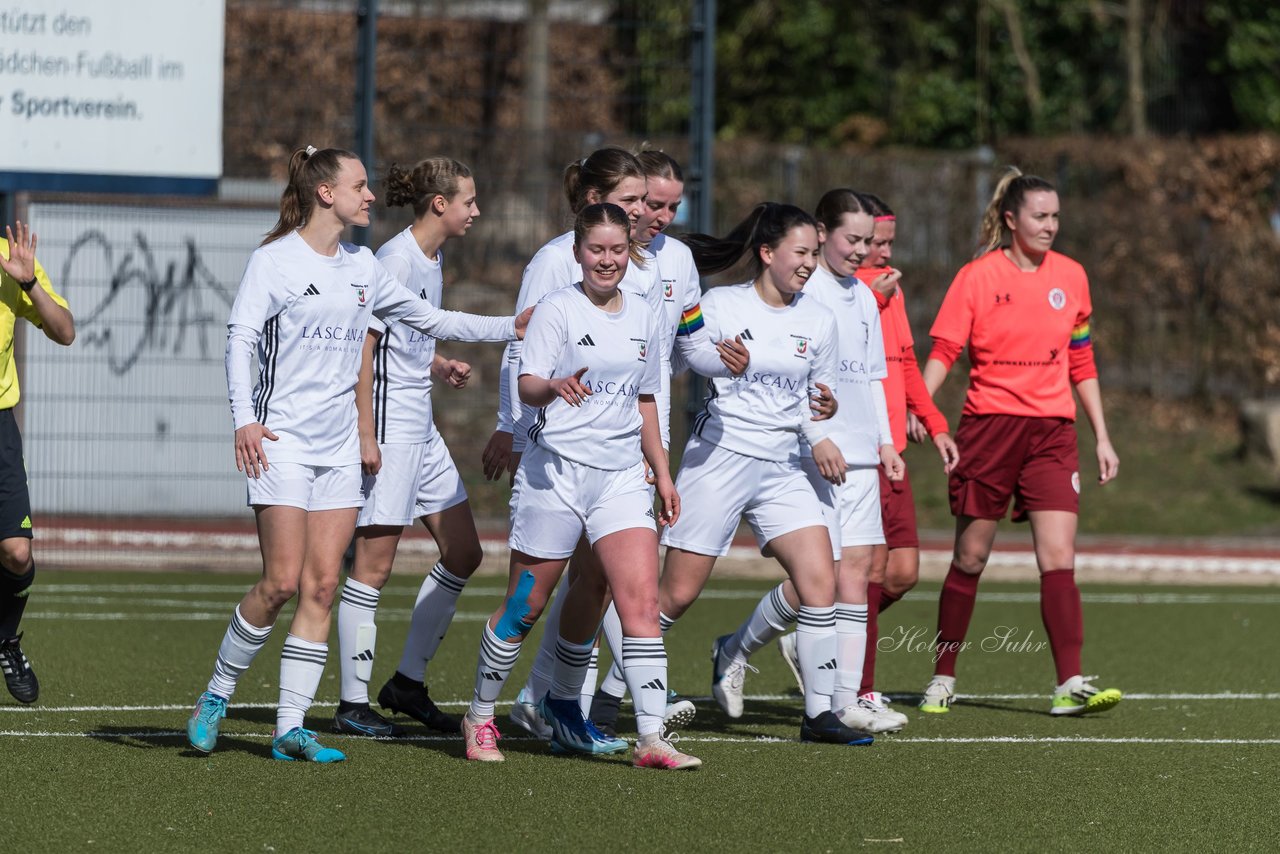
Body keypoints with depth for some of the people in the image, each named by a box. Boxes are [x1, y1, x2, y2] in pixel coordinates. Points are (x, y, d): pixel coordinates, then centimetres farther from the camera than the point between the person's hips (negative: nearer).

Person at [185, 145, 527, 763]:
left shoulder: (362, 267, 13)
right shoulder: (275, 260, -5)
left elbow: (429, 320, 22)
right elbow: (240, 338, -12)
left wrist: (510, 328, 16)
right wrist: (244, 419, -24)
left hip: (340, 447, 6)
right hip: (283, 441, -6)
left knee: (321, 588, -2)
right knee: (282, 583, -12)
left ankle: (290, 729, 0)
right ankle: (215, 697, 6)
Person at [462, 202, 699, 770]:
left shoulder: (641, 317, 11)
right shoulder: (557, 310, -6)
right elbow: (526, 385, -16)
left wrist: (662, 472, 21)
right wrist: (554, 388, -38)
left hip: (621, 475, 5)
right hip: (556, 470, -4)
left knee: (640, 599, -7)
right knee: (527, 604, 4)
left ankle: (652, 739, 0)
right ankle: (480, 717, 23)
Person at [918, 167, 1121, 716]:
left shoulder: (1070, 277, 9)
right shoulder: (977, 277, -3)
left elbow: (1081, 364, 15)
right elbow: (943, 351, -7)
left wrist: (1102, 437, 12)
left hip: (1052, 431, 2)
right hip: (989, 424, -2)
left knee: (1059, 557, -10)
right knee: (971, 557, 6)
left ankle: (1070, 686, -15)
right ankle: (942, 679, 19)